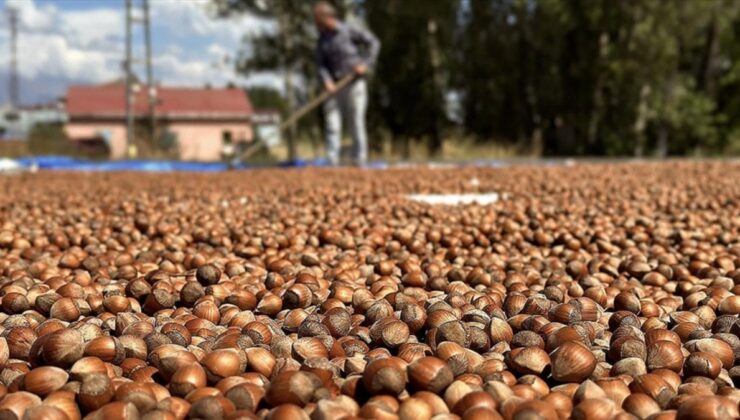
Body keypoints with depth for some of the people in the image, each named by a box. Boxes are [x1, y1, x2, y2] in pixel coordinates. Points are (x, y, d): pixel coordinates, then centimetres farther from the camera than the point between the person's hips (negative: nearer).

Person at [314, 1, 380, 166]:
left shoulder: (349, 30, -4)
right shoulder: (322, 40, 10)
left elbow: (374, 42, 0)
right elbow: (321, 64, 4)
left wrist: (365, 63, -10)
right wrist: (327, 81, -14)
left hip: (354, 83, -4)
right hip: (334, 87, 4)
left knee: (356, 123, -3)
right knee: (331, 123, -5)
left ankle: (359, 161, 3)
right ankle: (332, 162, -5)